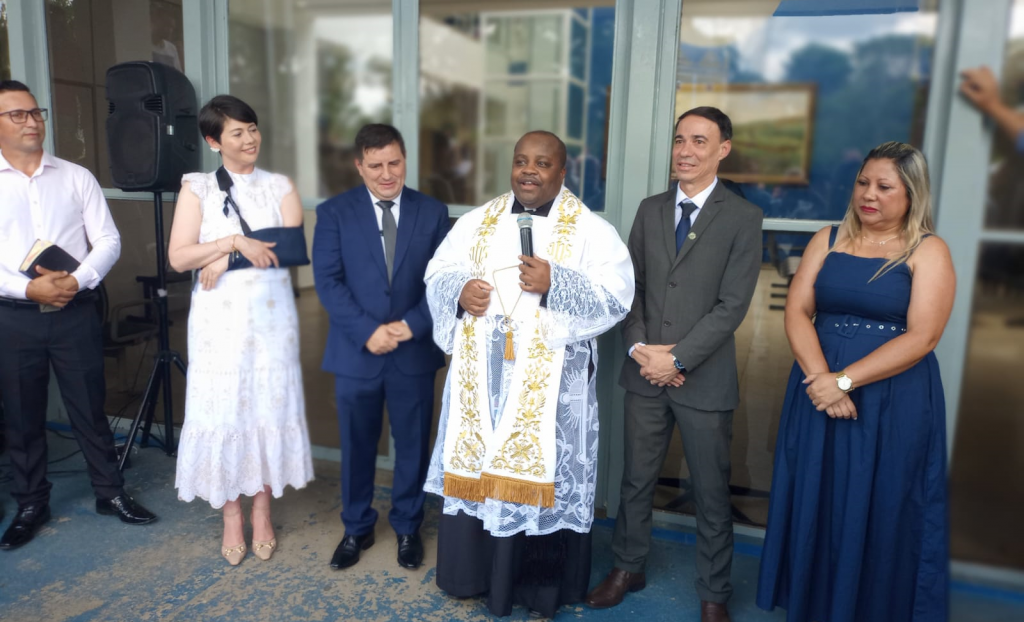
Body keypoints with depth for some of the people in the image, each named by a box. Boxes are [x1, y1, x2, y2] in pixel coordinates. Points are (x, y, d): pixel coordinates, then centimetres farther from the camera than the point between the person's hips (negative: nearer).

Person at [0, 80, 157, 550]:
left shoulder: (76, 177, 5)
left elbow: (108, 241, 0)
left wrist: (77, 281, -15)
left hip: (75, 312, 0)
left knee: (89, 408, 8)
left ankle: (110, 492, 23)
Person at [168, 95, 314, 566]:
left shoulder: (280, 186, 7)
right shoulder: (197, 188, 4)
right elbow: (178, 257, -6)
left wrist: (227, 258, -13)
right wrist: (236, 242, -18)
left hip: (271, 315, 1)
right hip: (219, 318, -1)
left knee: (269, 406, 5)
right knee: (222, 409, 3)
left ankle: (262, 512, 21)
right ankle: (231, 516, 19)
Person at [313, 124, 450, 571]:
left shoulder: (433, 212, 2)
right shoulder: (334, 213, 0)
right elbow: (327, 281, -8)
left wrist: (410, 325, -14)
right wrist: (367, 331, -18)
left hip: (414, 351, 1)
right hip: (356, 352, 0)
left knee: (413, 445, 12)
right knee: (357, 447, 13)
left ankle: (408, 528, 33)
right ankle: (357, 529, 33)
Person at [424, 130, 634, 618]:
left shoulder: (591, 230, -2)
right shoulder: (476, 222, 10)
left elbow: (615, 299, -10)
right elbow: (437, 274, 11)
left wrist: (555, 284, -23)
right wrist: (459, 290, -11)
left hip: (549, 382, -3)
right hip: (480, 376, 4)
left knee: (540, 474, 4)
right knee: (475, 469, 11)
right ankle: (475, 571, 31)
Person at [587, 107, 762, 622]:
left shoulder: (742, 218, -5)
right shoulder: (650, 210, 8)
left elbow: (732, 305, -11)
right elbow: (630, 286, 6)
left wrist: (678, 358, -16)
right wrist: (639, 348, -7)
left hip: (705, 380, -3)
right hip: (644, 373, 4)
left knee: (711, 492, 10)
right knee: (636, 479, 15)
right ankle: (628, 568, 35)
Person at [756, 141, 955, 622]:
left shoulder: (929, 252, -3)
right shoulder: (828, 240, 6)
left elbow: (921, 337, -12)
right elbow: (797, 311, -2)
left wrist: (845, 381, -19)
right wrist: (820, 378, -16)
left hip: (894, 400, -3)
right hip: (820, 389, 3)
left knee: (880, 511, 8)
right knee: (815, 505, 11)